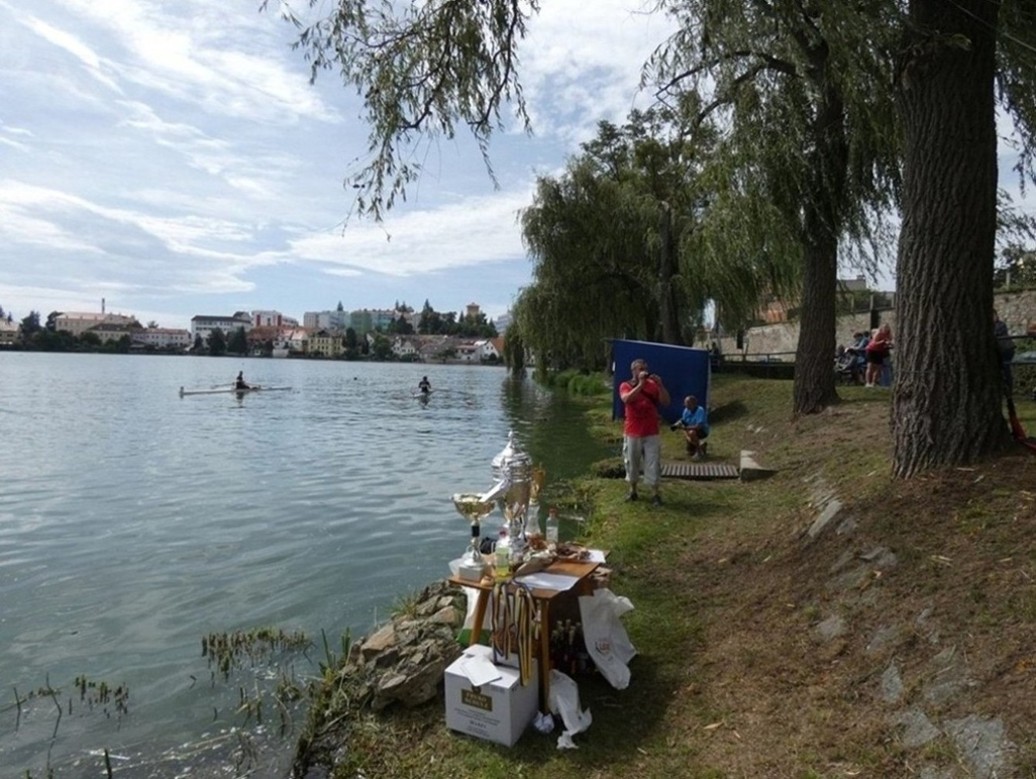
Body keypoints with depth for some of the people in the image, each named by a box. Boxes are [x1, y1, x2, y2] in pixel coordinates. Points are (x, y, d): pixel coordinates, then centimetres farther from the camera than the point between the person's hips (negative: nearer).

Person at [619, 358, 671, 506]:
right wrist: (640, 384, -26)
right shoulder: (625, 386, -2)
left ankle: (655, 493, 5)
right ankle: (633, 490, 24)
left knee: (653, 463, 0)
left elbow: (666, 402, -3)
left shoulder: (653, 385, 3)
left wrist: (660, 385, -16)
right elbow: (626, 399, -23)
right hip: (632, 432, -1)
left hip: (651, 433, 1)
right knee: (632, 462, 9)